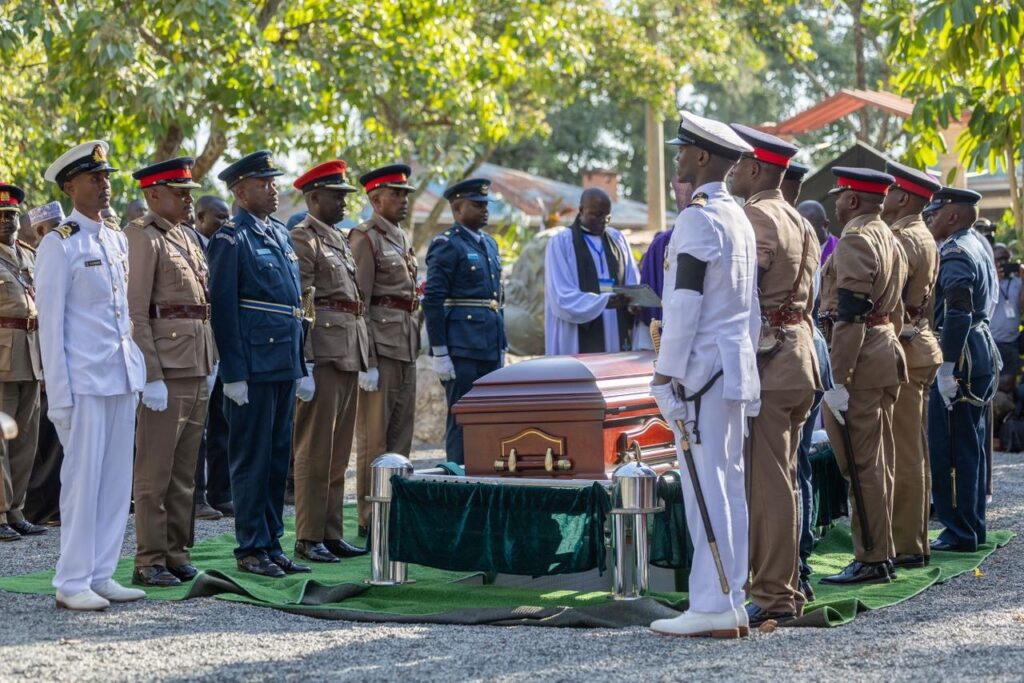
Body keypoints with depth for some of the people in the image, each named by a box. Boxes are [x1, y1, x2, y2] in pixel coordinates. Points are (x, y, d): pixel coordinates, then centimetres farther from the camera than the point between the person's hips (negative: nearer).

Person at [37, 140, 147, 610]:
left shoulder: (118, 240, 13)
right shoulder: (59, 245, -7)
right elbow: (50, 324, -9)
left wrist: (139, 370, 13)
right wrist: (59, 395, -13)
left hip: (123, 377, 7)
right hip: (84, 381, -7)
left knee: (117, 479, 8)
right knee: (82, 478, -4)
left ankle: (101, 574, 17)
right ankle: (72, 583, 4)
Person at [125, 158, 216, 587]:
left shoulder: (187, 237, 18)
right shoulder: (143, 238, -8)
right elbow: (135, 314, -15)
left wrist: (211, 366, 16)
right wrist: (152, 376, -19)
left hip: (197, 368, 9)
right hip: (167, 369, -8)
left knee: (184, 472, 12)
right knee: (155, 472, -3)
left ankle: (176, 554, 19)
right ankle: (149, 562, 2)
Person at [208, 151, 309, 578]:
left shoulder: (279, 234, 16)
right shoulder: (232, 238, -9)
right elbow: (223, 307, -13)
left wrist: (301, 366, 17)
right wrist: (234, 374, -17)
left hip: (284, 366, 8)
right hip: (253, 367, -8)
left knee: (278, 457, 12)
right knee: (251, 459, -1)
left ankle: (272, 545, 19)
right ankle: (251, 549, 6)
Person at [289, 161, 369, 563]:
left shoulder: (339, 239, 20)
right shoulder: (303, 239, -8)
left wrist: (365, 359, 20)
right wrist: (303, 364, -20)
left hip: (348, 353, 9)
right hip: (322, 352, -9)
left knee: (339, 451, 11)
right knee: (315, 450, -5)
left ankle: (331, 533, 16)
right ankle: (309, 539, 0)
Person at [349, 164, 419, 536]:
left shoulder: (401, 239, 18)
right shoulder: (365, 238, -9)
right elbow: (357, 303, -14)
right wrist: (366, 361, -19)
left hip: (406, 350, 9)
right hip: (380, 348, -9)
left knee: (401, 435, 11)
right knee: (374, 437, -4)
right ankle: (370, 519, 1)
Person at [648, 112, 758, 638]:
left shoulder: (697, 218, -12)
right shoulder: (739, 219, 17)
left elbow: (684, 304, -17)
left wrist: (665, 375, -15)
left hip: (702, 370, -9)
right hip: (735, 368, 9)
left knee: (705, 488, -8)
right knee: (729, 484, 10)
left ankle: (711, 607, -6)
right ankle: (732, 604, 13)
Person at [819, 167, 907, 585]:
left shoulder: (855, 240, -14)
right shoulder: (889, 239, 16)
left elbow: (850, 315, -21)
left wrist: (837, 379, -22)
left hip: (860, 362, -10)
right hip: (886, 351, 10)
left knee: (861, 465, -6)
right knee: (878, 462, 14)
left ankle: (870, 560, -2)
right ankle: (881, 552, 20)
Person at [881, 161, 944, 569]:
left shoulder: (902, 239, -14)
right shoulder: (925, 238, 18)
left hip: (902, 351, -10)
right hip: (920, 344, 10)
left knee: (902, 454, -7)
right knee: (913, 453, 14)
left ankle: (904, 546, -4)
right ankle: (915, 539, 20)